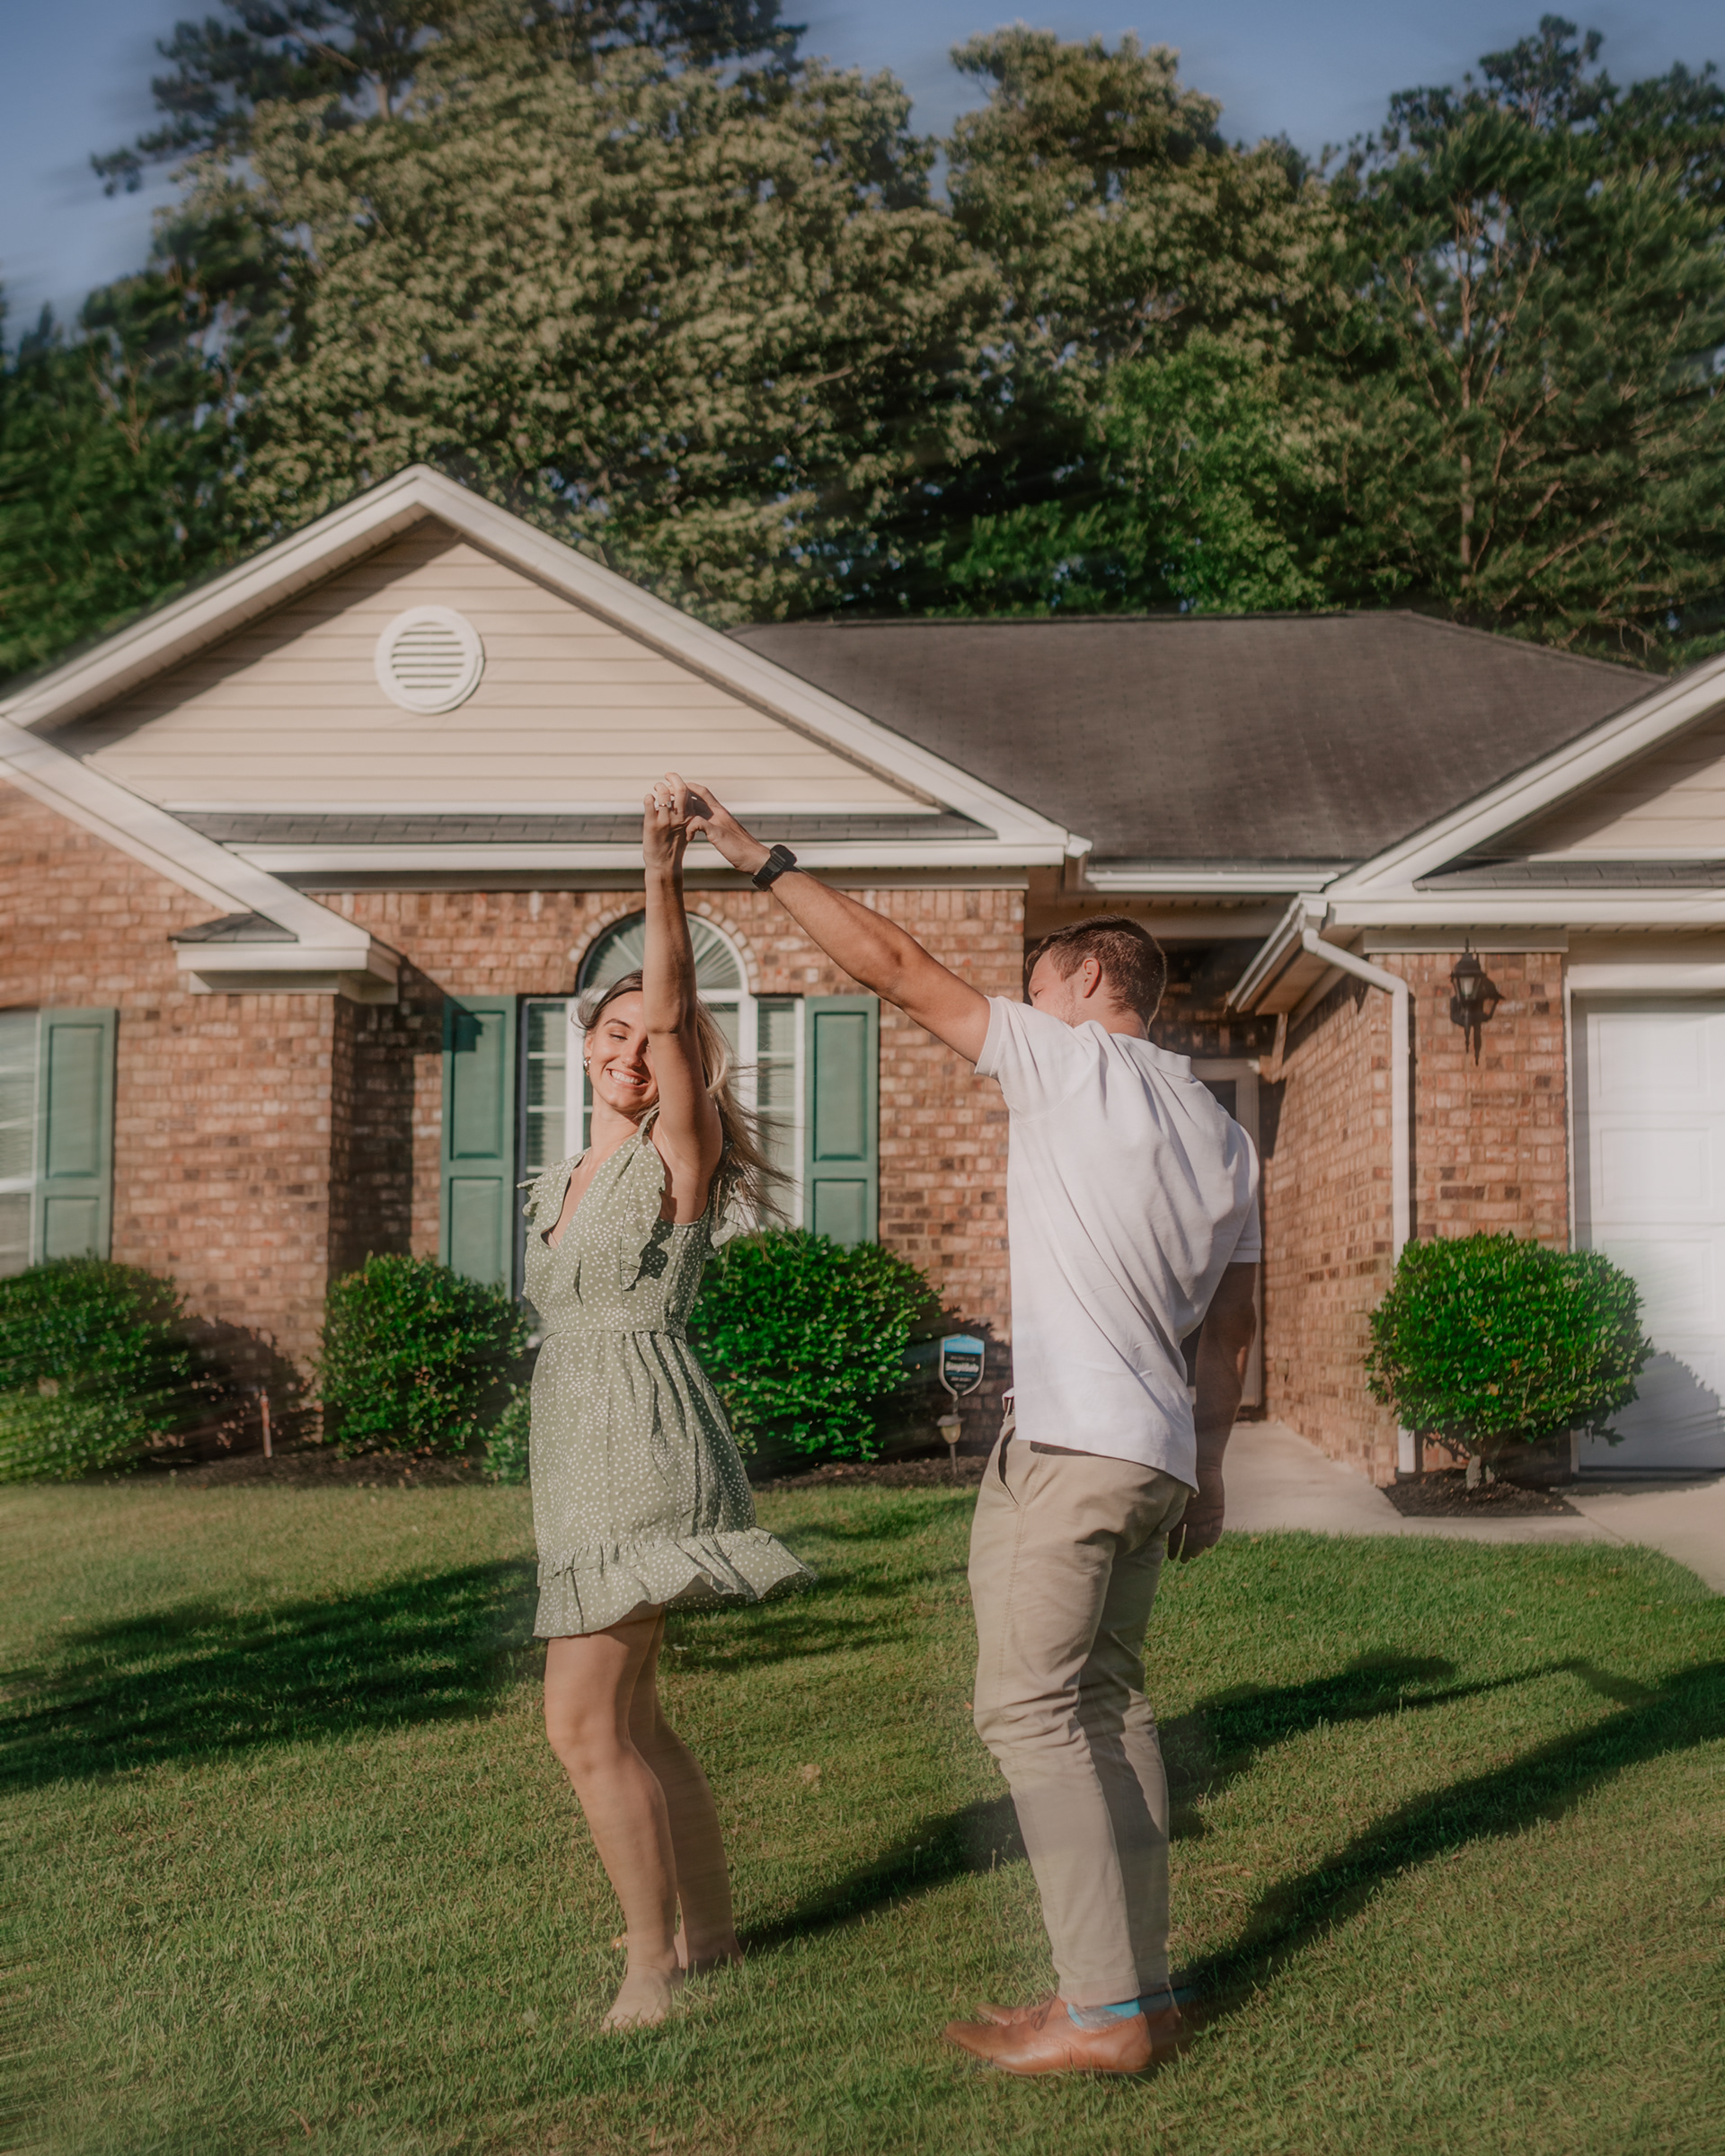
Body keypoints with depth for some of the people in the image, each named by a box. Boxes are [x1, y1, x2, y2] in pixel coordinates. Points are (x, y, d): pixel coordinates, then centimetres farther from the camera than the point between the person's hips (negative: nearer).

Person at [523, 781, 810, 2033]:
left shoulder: (677, 1157, -6)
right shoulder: (562, 1188, 18)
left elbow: (674, 1018, -22)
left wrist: (665, 884, -36)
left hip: (642, 1454, -9)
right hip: (583, 1460, 9)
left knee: (584, 1724, -10)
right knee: (624, 1718, 14)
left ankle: (655, 1964, 1)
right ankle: (711, 1931, 27)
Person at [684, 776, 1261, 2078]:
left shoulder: (1069, 1059, -4)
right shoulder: (1224, 1136, 18)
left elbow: (893, 966, -4)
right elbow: (1235, 1323, 20)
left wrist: (765, 861, 2)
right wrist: (1208, 1465, 26)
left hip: (1073, 1444, -8)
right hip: (1161, 1456, 8)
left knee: (1031, 1707, -5)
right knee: (1108, 1698, 13)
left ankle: (1104, 2012, -7)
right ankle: (1140, 1985, 14)